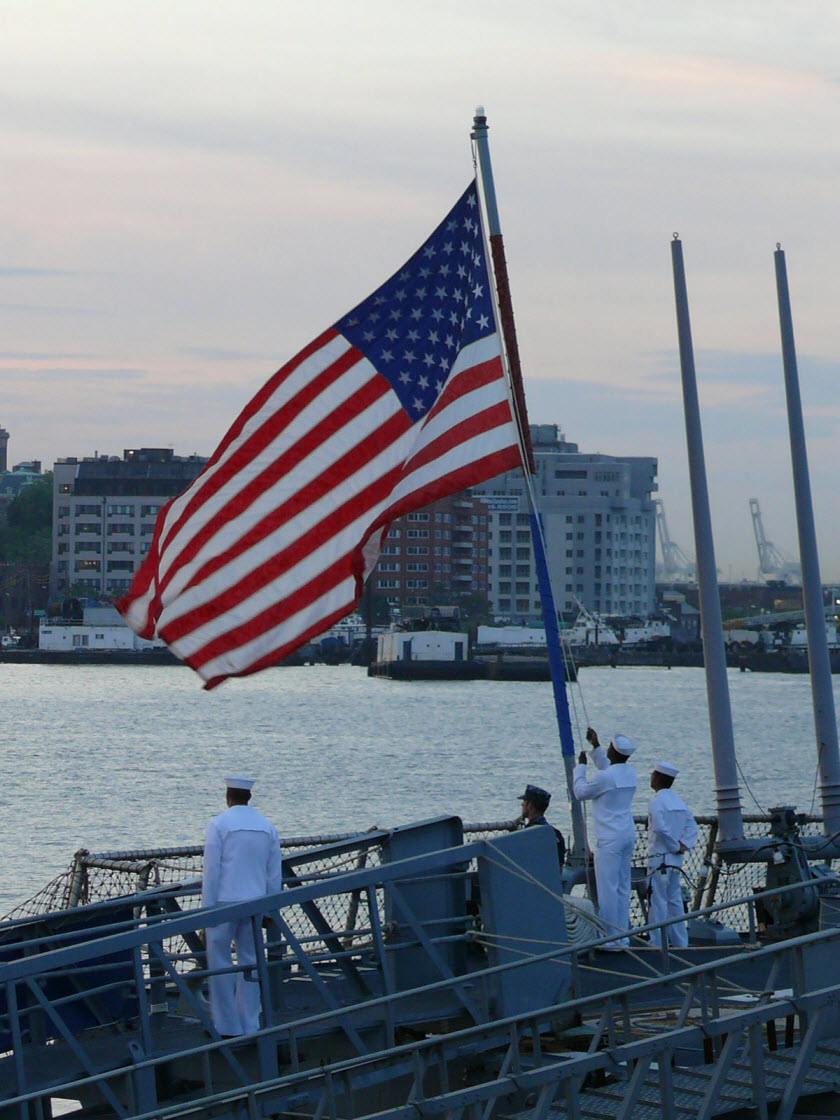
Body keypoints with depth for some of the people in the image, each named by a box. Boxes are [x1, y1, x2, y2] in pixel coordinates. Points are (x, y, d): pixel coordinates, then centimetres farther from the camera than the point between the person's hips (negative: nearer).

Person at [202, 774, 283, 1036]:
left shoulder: (219, 824, -5)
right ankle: (250, 1026, 9)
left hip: (224, 903, -4)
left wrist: (207, 908, -5)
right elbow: (275, 874, 11)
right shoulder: (267, 827, 9)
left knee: (219, 963, 2)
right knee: (250, 963, 9)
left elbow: (211, 870, -8)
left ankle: (226, 1027, 0)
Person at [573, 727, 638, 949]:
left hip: (609, 839, -8)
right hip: (628, 835, 8)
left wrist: (581, 766, 10)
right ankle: (623, 937, 15)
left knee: (608, 888, -4)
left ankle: (611, 938, -3)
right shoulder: (630, 773, 7)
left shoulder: (604, 777, -17)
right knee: (623, 887, 12)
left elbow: (580, 792, -1)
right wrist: (596, 746, 31)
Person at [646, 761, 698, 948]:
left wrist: (675, 846, -13)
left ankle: (658, 942, -3)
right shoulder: (678, 801, 12)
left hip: (659, 857, -8)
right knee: (674, 901, 13)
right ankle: (680, 941, 16)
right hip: (676, 859, 8)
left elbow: (660, 828, -24)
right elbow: (692, 825, 11)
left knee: (657, 901, -4)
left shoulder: (657, 801, -13)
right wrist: (683, 844, -1)